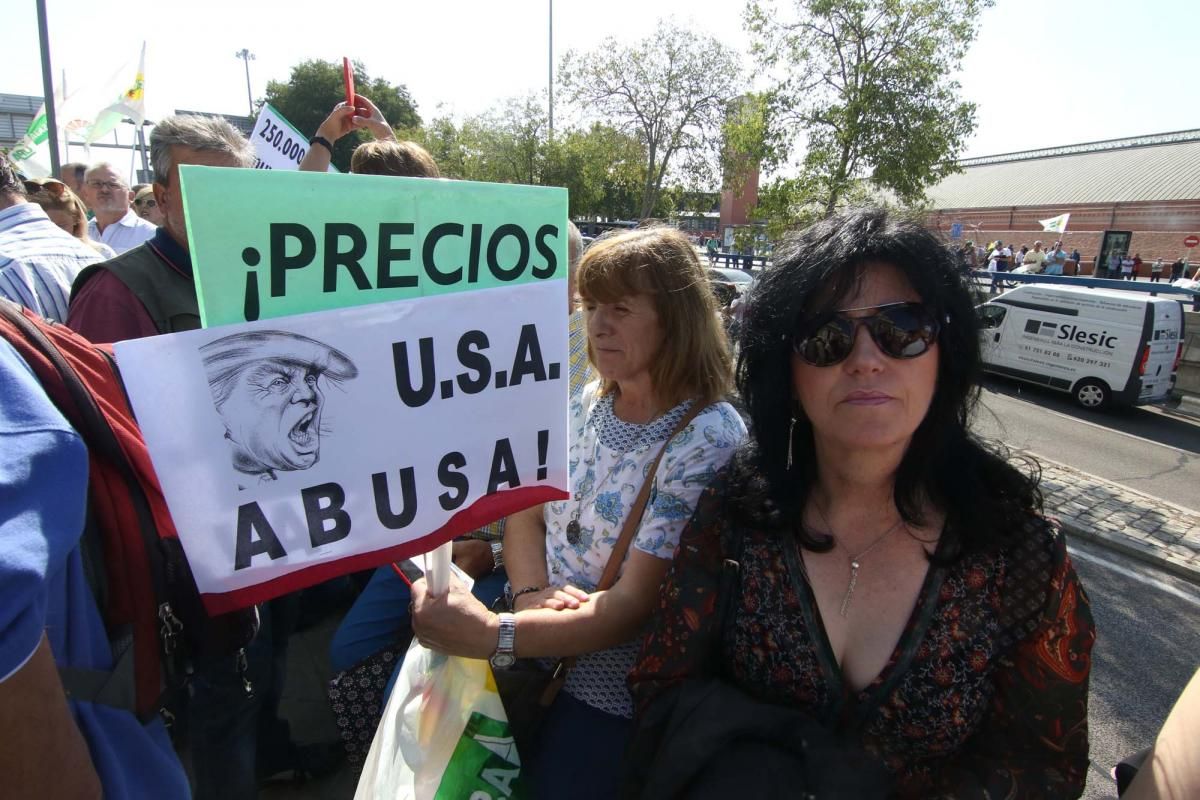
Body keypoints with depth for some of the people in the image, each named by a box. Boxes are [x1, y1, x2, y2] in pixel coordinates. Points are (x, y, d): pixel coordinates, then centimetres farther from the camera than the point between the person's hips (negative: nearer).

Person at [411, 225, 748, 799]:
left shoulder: (707, 441, -20)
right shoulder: (590, 401, 2)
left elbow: (634, 604, -22)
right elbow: (527, 511, 5)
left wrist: (493, 634, -31)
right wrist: (532, 594, -15)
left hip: (608, 692, -5)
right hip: (533, 652, 6)